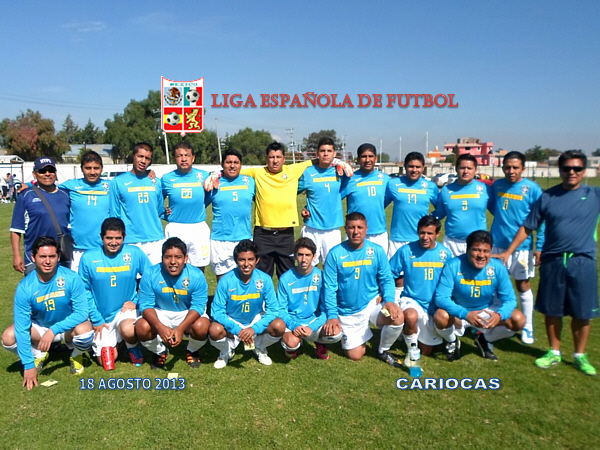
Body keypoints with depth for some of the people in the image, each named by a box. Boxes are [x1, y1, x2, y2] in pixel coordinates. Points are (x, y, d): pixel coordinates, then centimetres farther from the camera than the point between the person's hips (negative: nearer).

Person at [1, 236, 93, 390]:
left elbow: (82, 312, -25)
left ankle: (76, 356, 2)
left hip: (68, 327, -2)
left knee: (84, 330, -34)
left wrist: (54, 330, -37)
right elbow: (22, 328, -20)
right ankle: (38, 354, 10)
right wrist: (28, 365, -22)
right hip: (39, 327, 2)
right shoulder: (25, 287, -21)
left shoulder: (71, 278, -26)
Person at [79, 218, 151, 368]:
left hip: (126, 310, -1)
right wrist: (96, 320, -5)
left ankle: (133, 347, 3)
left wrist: (137, 301, -10)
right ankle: (115, 338, 33)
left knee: (128, 330, -34)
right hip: (102, 317, 2)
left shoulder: (135, 253, -9)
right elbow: (84, 291, -2)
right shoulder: (88, 258, -9)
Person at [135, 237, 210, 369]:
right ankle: (160, 352, 8)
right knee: (142, 328, -29)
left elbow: (198, 306, -20)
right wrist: (160, 327, -36)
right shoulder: (150, 275, -17)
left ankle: (192, 351, 7)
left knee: (201, 327, -32)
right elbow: (146, 305, -17)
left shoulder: (196, 276, -20)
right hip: (160, 314, 1)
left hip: (188, 314, -1)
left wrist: (181, 328, -36)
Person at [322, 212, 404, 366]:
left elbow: (387, 279, -3)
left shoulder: (377, 250, -7)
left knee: (398, 317, -28)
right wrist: (332, 315, -16)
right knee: (355, 356, 1)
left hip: (373, 303, 1)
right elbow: (330, 287, -9)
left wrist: (389, 300, -22)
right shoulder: (335, 254, -12)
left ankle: (383, 351, 3)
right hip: (347, 312, 0)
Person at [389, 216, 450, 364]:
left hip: (435, 306, 3)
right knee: (411, 317, -39)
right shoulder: (406, 250, -12)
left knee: (426, 352, 11)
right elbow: (389, 275, -5)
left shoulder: (445, 254, -4)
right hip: (411, 300, -2)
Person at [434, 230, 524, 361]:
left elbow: (509, 299, -13)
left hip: (487, 311, 3)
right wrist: (465, 314, -43)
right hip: (459, 312, -3)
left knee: (518, 320, -18)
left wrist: (499, 315, -37)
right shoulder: (453, 266, -24)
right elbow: (441, 297, -27)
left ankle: (485, 340, 13)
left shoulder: (498, 267, -16)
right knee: (440, 317, -34)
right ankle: (452, 342, 5)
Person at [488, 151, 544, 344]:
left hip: (522, 247, -3)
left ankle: (527, 328, 23)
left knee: (523, 286, 8)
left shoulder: (532, 189, -9)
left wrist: (539, 247, -10)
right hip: (497, 244, 3)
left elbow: (541, 220, -7)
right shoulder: (496, 186, 1)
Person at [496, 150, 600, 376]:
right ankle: (554, 352, 29)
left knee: (582, 313, 8)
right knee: (552, 311, 10)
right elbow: (526, 228, 5)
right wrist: (507, 252, 2)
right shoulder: (547, 197, 2)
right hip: (553, 262, 1)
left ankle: (580, 356, 27)